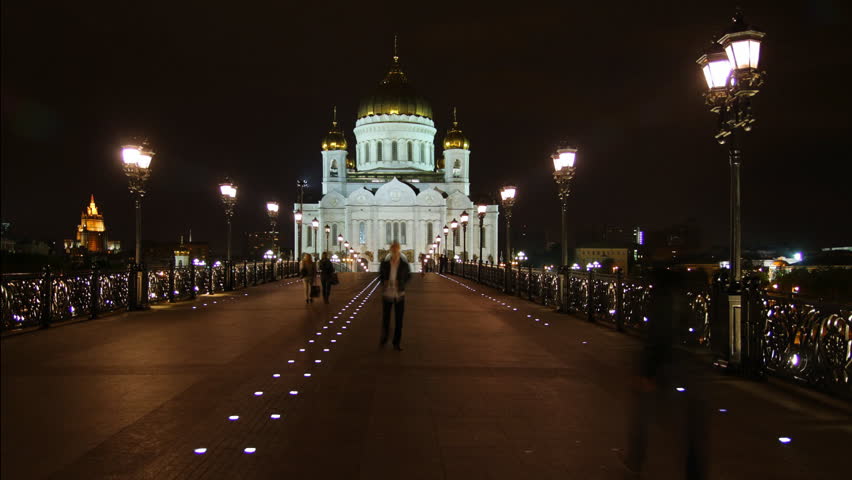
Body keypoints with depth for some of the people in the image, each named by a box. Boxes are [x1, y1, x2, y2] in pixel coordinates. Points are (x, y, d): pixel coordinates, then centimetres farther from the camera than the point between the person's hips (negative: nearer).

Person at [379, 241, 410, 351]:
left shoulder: (404, 263, -9)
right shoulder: (385, 262, -9)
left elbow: (408, 275, 7)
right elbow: (380, 274, 8)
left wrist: (401, 283, -11)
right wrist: (384, 282, -13)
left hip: (399, 293, 0)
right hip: (387, 293, 0)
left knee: (399, 319, 1)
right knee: (385, 317, 7)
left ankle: (396, 343, 12)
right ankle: (384, 338, 33)